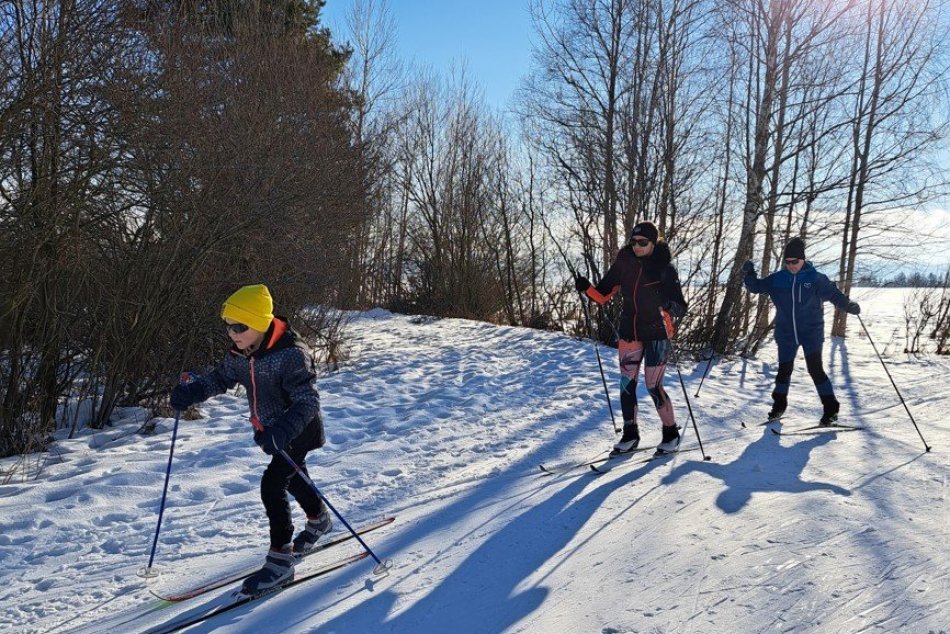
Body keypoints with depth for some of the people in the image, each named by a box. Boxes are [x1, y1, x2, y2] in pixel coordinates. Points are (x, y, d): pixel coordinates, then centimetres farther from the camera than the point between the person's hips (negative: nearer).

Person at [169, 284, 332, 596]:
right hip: (273, 430, 9)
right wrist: (189, 392, -9)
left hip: (299, 430, -9)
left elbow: (308, 402, -35)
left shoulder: (289, 354, -32)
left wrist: (280, 431, -49)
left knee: (272, 485, -17)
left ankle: (280, 561, -7)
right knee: (290, 477, 26)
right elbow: (220, 377, 9)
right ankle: (319, 518, 53)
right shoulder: (240, 353, -8)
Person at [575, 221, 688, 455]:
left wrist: (669, 304, -35)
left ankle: (671, 433, 17)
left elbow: (681, 309, -14)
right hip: (629, 333, 4)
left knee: (653, 387, -4)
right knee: (626, 385, 7)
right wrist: (586, 288, -15)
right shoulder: (624, 263, -1)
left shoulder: (665, 268, -11)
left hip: (657, 335, -4)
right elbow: (604, 295, 3)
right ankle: (630, 434, 22)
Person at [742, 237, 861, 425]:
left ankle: (831, 409, 1)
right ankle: (779, 404, 31)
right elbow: (756, 287, 10)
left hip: (811, 332, -3)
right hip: (786, 333, 3)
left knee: (815, 369, -10)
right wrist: (750, 274, -8)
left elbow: (834, 295, -5)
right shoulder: (777, 279, 1)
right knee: (784, 369, 11)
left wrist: (849, 305, -23)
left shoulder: (816, 279, -6)